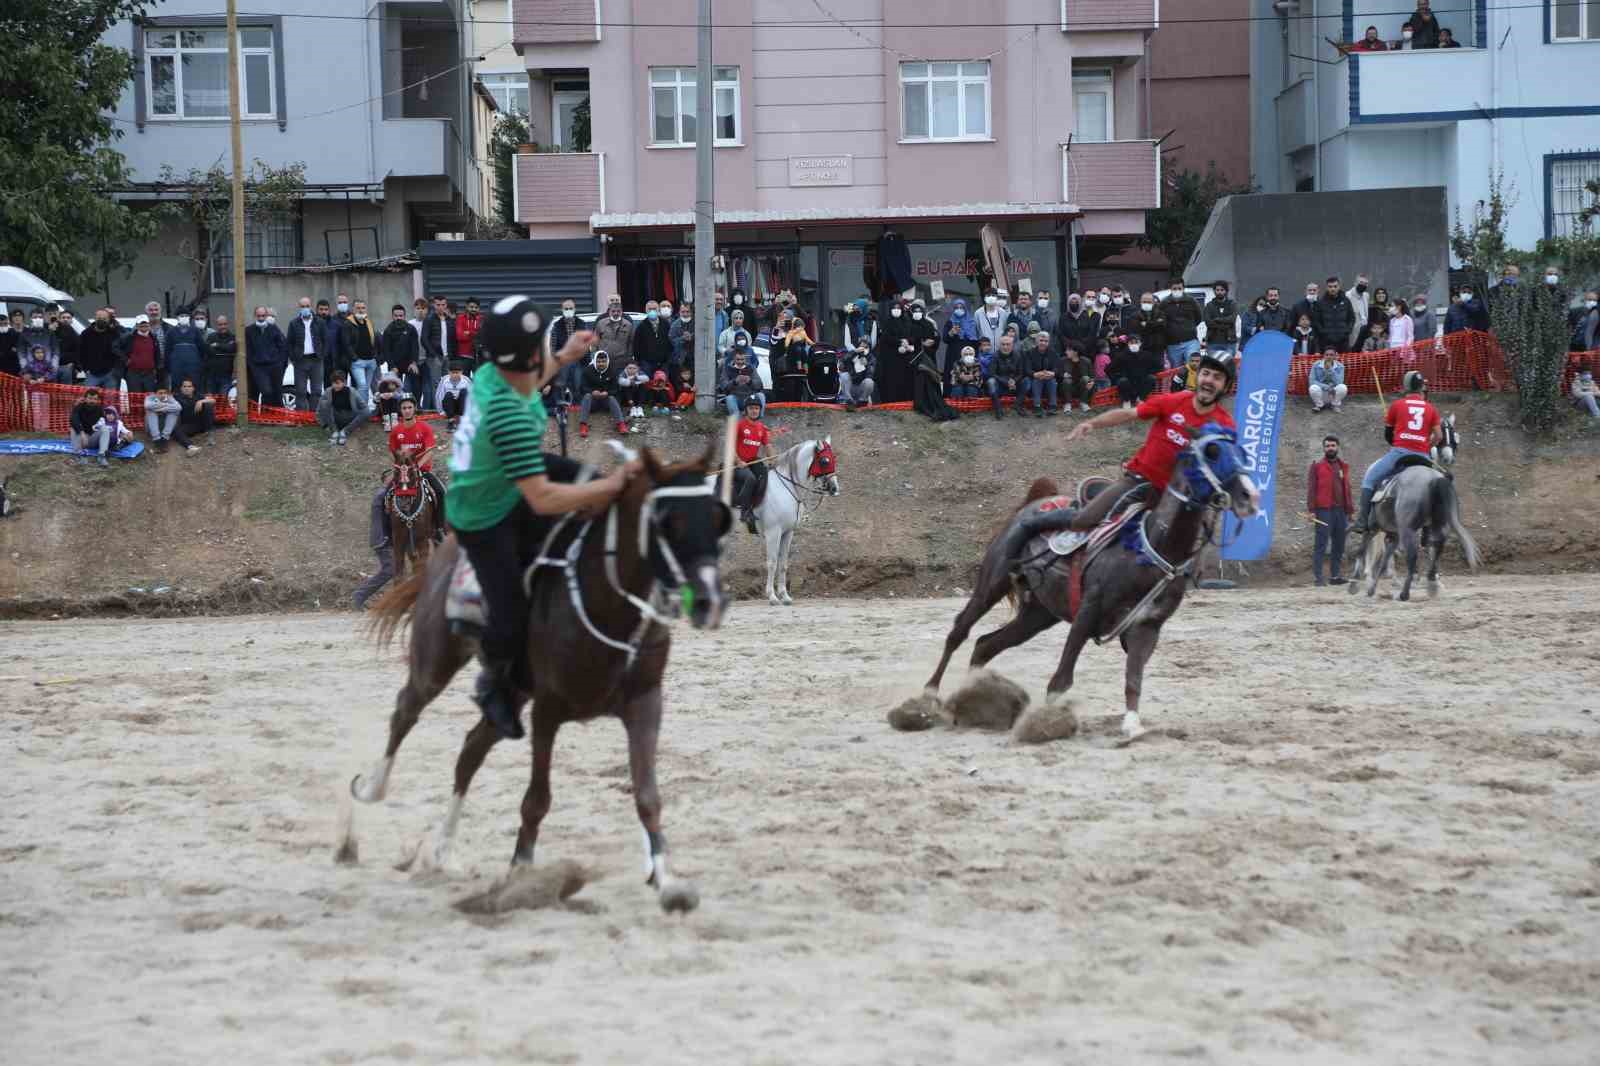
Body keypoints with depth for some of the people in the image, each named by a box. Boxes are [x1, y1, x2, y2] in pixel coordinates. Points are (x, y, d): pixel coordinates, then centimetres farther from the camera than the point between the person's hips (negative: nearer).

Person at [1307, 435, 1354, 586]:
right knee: (1321, 544, -6)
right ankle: (1317, 576, -6)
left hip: (1341, 511, 5)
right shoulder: (1317, 466, 2)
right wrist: (1312, 510, -13)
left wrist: (1350, 510, 13)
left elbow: (1347, 489, 18)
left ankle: (1334, 575, 14)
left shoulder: (1343, 466, 16)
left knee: (1339, 545, 7)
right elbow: (1311, 489, -4)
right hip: (1324, 511, -5)